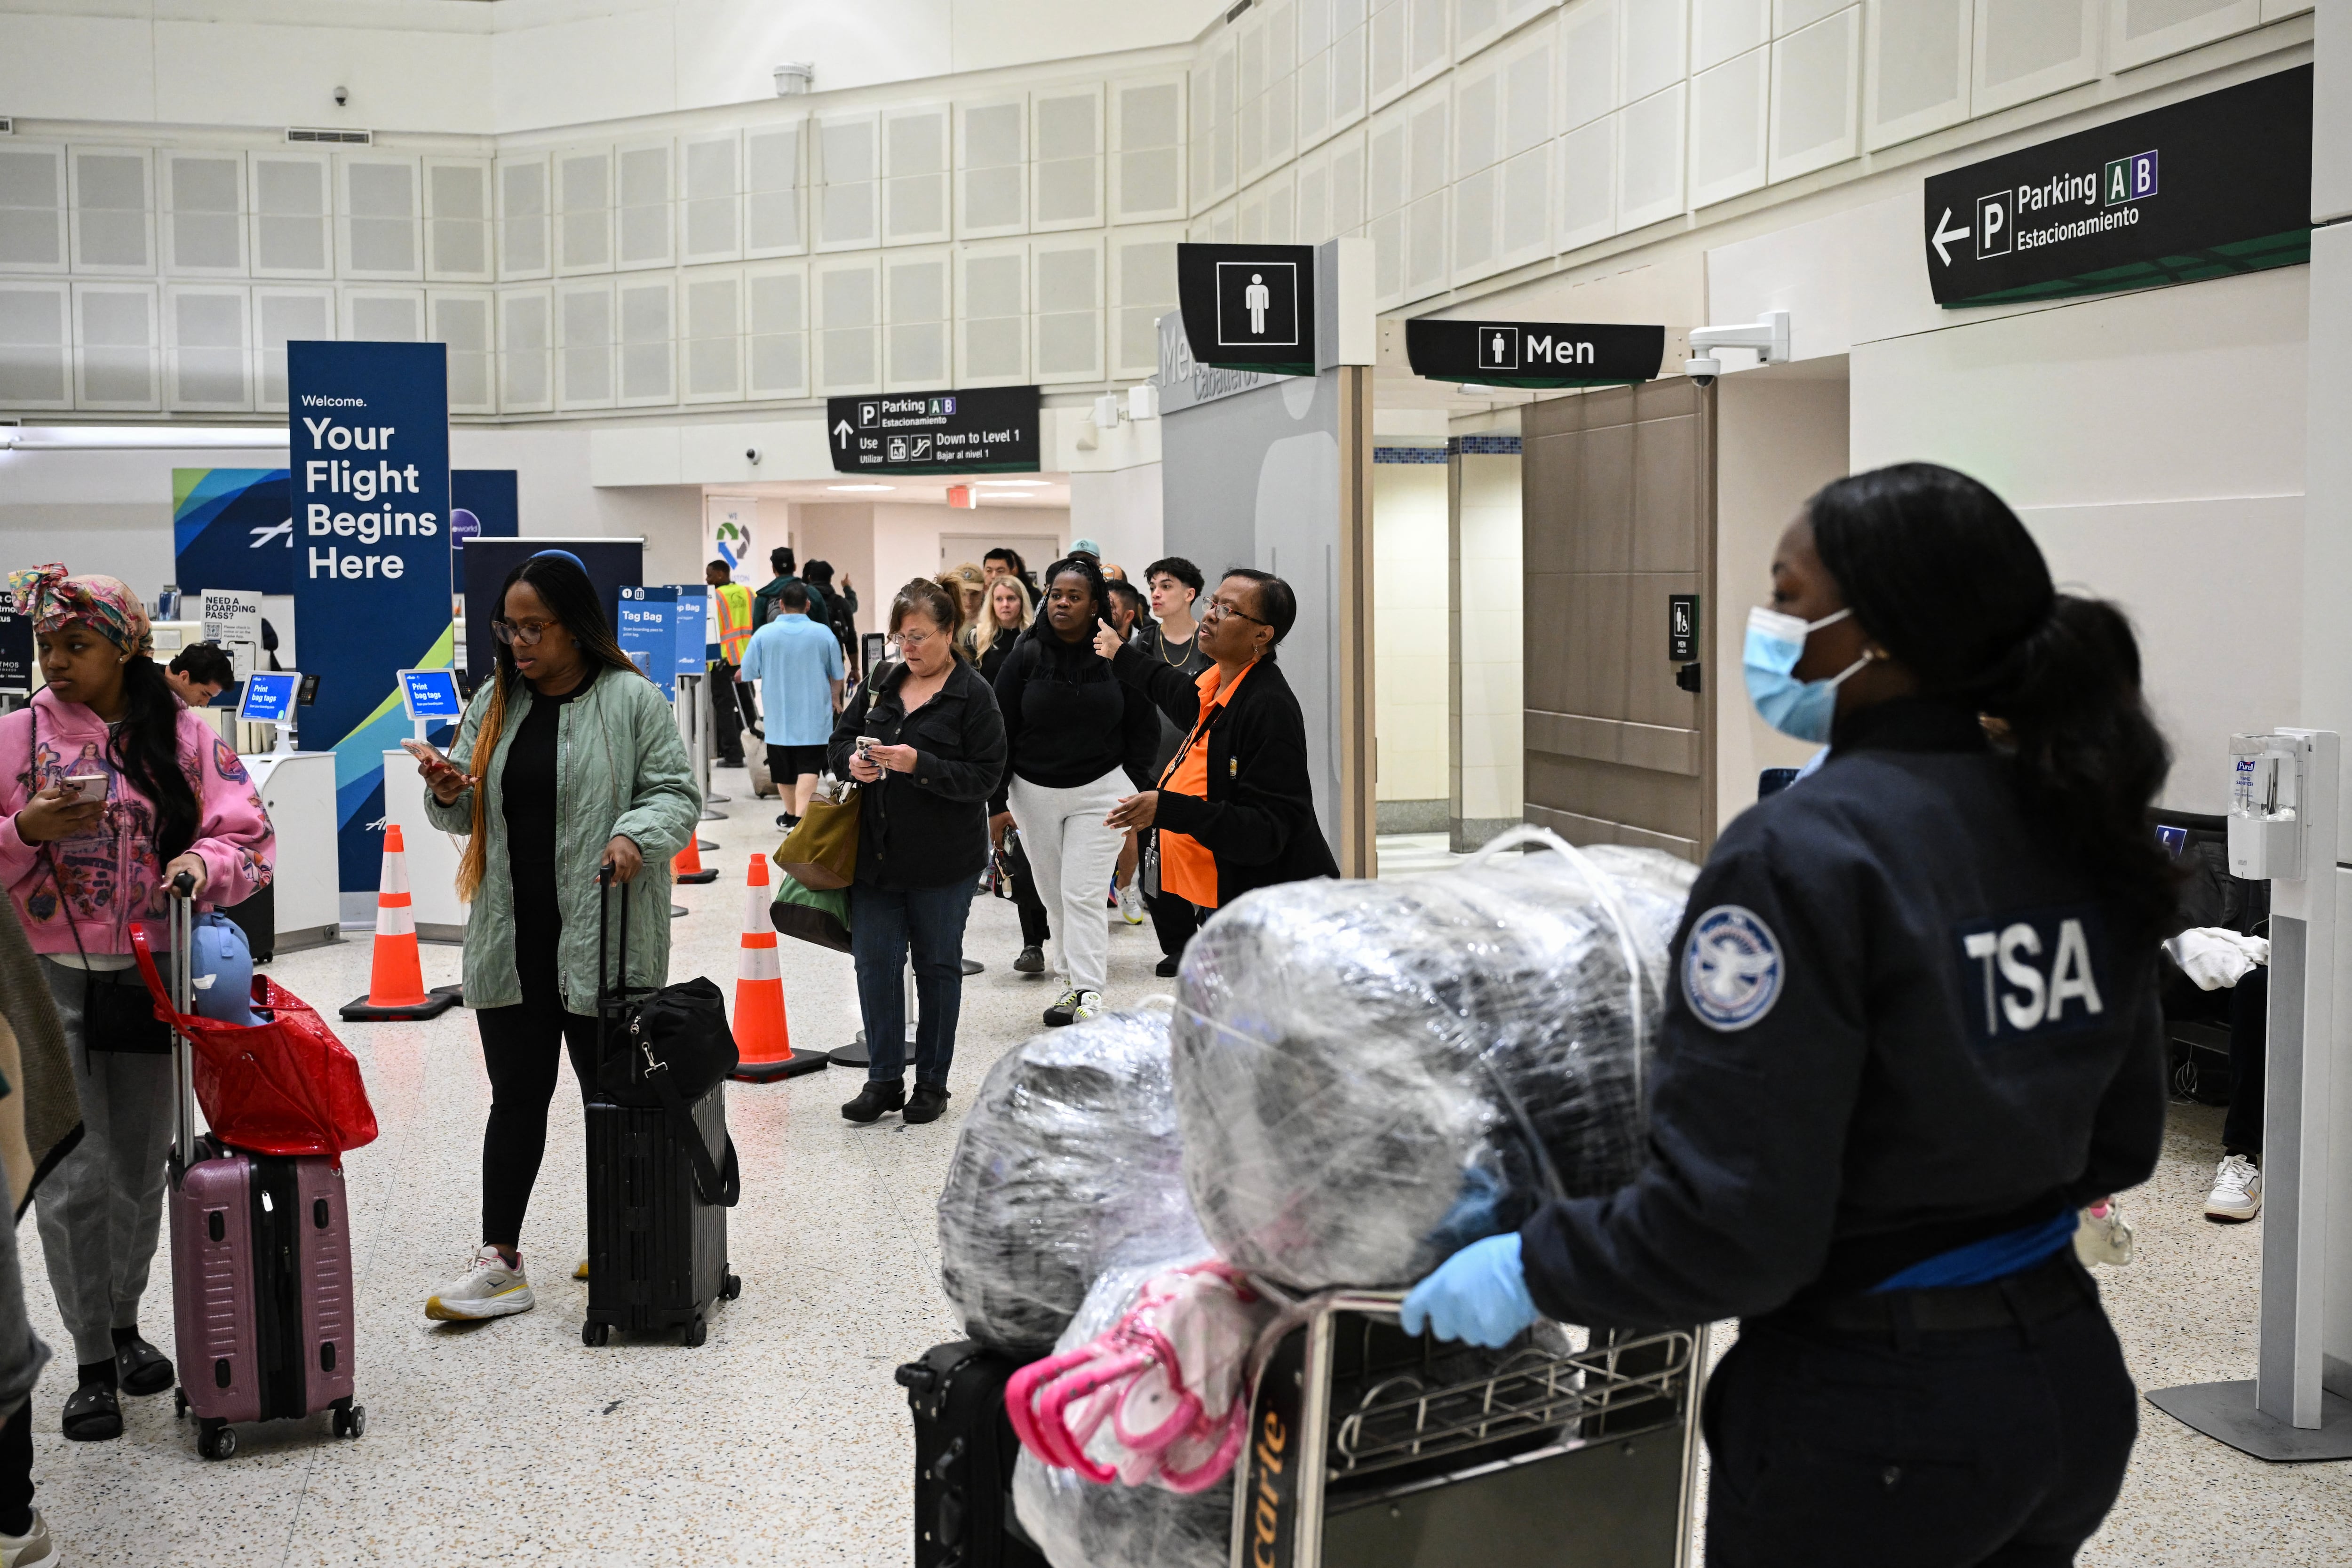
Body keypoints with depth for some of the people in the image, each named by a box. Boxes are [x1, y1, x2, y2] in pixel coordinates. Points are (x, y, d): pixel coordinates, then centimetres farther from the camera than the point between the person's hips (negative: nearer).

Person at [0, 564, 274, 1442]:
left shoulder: (181, 736, 2)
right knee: (75, 1178, -2)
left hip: (152, 977, 1)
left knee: (141, 1168, 13)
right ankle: (92, 1365, 11)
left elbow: (249, 838, 0)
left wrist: (206, 863, -20)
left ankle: (124, 1321, 34)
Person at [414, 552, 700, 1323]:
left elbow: (677, 795, -6)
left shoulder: (633, 700, -5)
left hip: (602, 939, -4)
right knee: (517, 1095, 8)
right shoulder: (495, 702, 12)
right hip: (511, 940, 4)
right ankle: (500, 1262, 12)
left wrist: (637, 834, -25)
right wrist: (449, 794, -5)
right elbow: (470, 815, 17)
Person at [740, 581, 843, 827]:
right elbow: (837, 675, 5)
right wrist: (835, 700, 23)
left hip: (779, 717, 1)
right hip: (814, 716, -1)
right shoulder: (823, 633, -5)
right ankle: (801, 818, -19)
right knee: (808, 767, -4)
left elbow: (749, 673, -3)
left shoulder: (764, 634, -7)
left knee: (785, 769, 15)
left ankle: (791, 814, 32)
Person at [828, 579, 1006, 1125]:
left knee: (938, 965, 8)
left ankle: (932, 1082, 20)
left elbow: (985, 775, -14)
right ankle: (884, 1079, 15)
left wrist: (919, 765, -25)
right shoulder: (881, 682, 8)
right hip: (877, 850, 5)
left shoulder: (974, 695, -8)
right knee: (874, 962, 4)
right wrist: (854, 761, -8)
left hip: (944, 859, -4)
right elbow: (842, 738, 15)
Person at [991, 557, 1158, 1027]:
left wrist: (1135, 792, 0)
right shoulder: (1025, 657, -1)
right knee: (1054, 895, 8)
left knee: (1083, 894, -8)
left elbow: (1143, 729, 5)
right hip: (1035, 792, 2)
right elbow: (1001, 732, 1)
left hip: (1100, 789, -2)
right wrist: (997, 803, -2)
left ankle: (1087, 992, -7)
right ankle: (1072, 977, 21)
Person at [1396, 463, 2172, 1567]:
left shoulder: (1800, 855, -22)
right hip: (2074, 1382, 7)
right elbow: (2121, 1142, 10)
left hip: (1873, 1430, -7)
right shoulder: (2074, 826, -2)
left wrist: (1530, 1270, -8)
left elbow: (1728, 1230, -23)